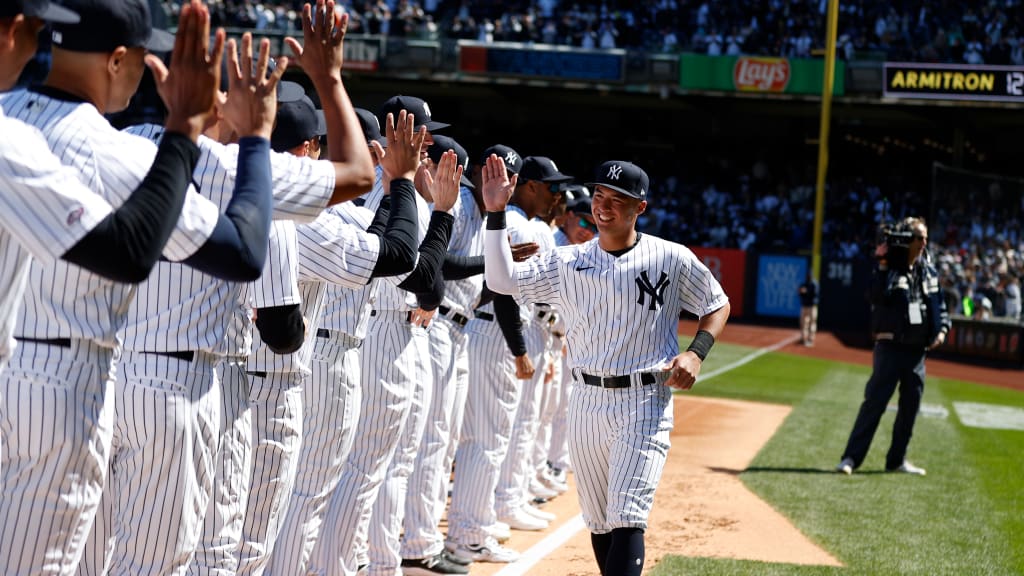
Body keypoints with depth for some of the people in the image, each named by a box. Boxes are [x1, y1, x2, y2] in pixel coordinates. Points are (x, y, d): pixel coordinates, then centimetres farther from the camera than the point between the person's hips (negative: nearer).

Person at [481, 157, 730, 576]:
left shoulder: (672, 259, -3)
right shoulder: (567, 262, 3)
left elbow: (717, 305, 9)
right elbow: (502, 280, -5)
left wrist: (695, 353, -8)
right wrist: (496, 213, -12)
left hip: (646, 403, -4)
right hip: (587, 401, 4)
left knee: (627, 518, -14)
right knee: (598, 520, 12)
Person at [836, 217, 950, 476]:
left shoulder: (929, 272, 11)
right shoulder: (889, 267, -7)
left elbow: (939, 304, 17)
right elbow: (878, 296, -23)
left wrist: (941, 329, 2)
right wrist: (883, 266, -29)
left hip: (917, 349, 6)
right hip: (891, 346, -6)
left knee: (911, 404, 10)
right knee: (874, 402, -10)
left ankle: (897, 460, 21)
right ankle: (851, 457, -8)